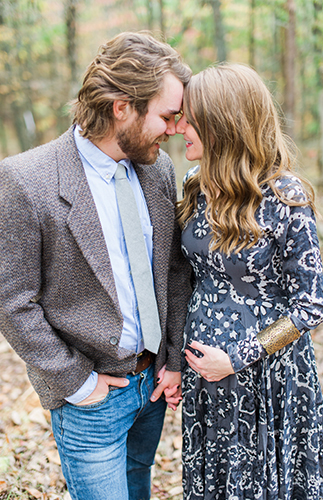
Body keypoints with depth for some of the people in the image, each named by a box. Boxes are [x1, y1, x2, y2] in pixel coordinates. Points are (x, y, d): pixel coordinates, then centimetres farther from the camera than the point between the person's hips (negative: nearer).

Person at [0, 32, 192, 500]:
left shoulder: (159, 167, -2)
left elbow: (176, 268, 6)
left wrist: (174, 359, 2)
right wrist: (76, 381, -12)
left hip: (154, 379, 6)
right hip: (92, 395, -5)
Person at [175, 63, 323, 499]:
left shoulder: (284, 198, -20)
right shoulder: (196, 186, -2)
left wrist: (238, 359, -16)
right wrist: (178, 355, 6)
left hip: (267, 375, -5)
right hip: (204, 366, 6)